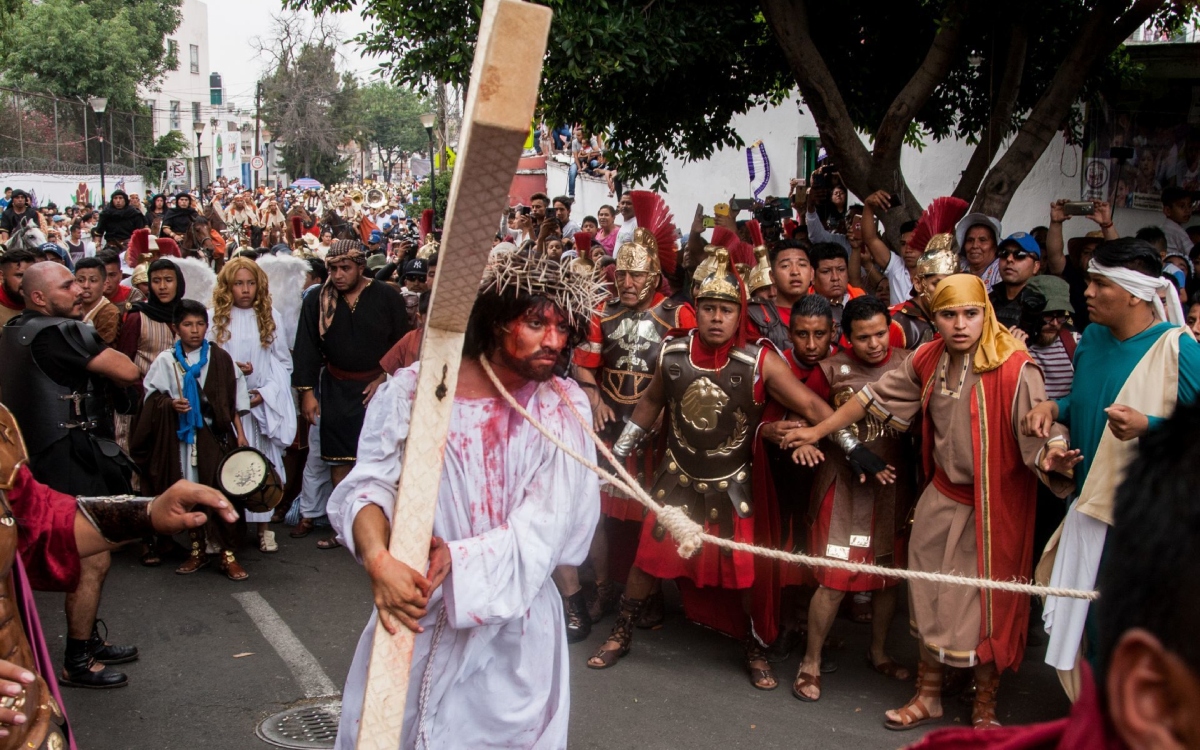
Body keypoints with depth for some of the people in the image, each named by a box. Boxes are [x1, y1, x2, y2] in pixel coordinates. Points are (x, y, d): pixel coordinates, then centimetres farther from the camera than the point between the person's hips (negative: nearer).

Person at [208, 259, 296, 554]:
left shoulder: (271, 318, 6)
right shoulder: (214, 319, 3)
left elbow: (283, 363, 5)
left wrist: (265, 392, -8)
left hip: (262, 404, 1)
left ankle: (263, 525, 6)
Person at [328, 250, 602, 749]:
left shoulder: (563, 408, -2)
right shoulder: (413, 390, -7)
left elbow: (549, 523, -11)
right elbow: (370, 484, -13)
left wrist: (457, 558, -24)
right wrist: (378, 558, -33)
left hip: (516, 624, 1)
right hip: (418, 615, -1)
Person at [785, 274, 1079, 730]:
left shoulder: (1014, 368, -21)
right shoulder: (928, 360, -4)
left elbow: (1041, 434, -26)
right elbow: (875, 397, 6)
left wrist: (1053, 459, -49)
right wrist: (818, 431, 10)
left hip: (993, 506, -5)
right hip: (942, 499, 5)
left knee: (985, 608, 6)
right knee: (929, 599, 14)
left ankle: (985, 710, 30)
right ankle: (928, 697, 35)